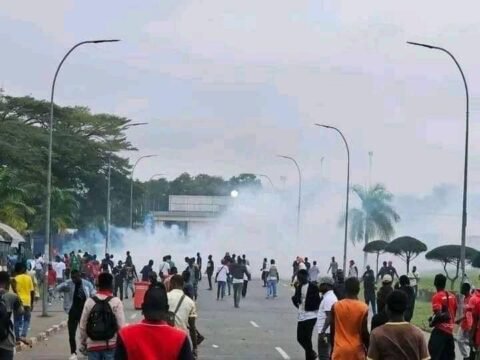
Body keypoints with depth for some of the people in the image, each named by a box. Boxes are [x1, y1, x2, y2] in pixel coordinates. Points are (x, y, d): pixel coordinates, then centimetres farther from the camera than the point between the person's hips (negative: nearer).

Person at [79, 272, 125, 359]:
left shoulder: (89, 301, 1)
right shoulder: (116, 302, -8)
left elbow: (82, 325, 5)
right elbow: (121, 325, -12)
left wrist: (83, 342, 17)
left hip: (93, 345, 2)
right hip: (111, 345, -2)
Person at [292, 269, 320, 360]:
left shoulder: (313, 287, -11)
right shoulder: (299, 287, 8)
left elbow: (317, 301, -12)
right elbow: (295, 300, 12)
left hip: (310, 316, -7)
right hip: (301, 316, 7)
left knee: (307, 339, -7)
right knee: (300, 338, 9)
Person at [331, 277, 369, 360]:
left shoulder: (336, 306, -3)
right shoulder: (363, 307, -8)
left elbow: (332, 330, 3)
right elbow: (364, 332, -8)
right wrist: (368, 349, 5)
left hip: (340, 350, 1)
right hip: (356, 350, -1)